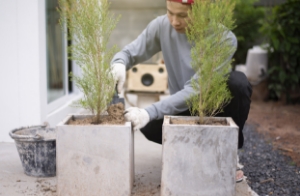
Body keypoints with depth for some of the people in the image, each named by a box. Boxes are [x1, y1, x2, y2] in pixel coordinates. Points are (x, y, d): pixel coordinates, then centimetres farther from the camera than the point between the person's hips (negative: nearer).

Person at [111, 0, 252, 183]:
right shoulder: (162, 26, -14)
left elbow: (196, 90, -32)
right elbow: (129, 52, -8)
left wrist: (150, 112, -43)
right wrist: (119, 64, -34)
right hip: (183, 107, 3)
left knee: (237, 82, -34)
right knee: (150, 126, -29)